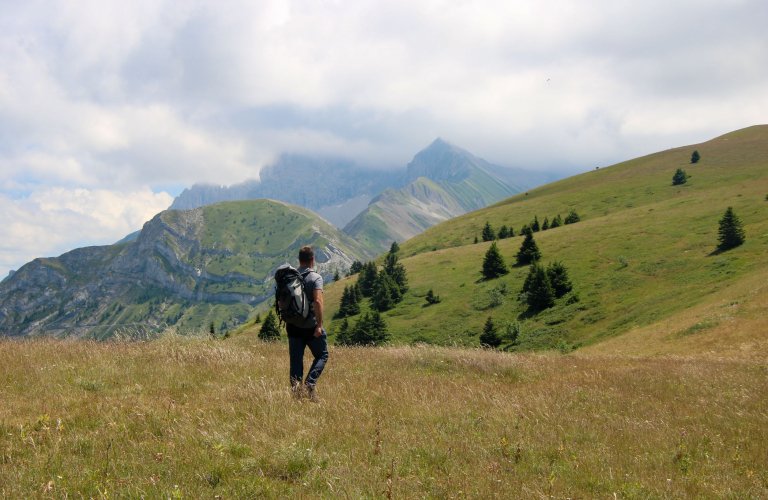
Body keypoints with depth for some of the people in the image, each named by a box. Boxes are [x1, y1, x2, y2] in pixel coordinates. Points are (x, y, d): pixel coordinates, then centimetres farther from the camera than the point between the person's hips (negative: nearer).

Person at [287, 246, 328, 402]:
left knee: (296, 360, 8)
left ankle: (296, 389, 1)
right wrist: (319, 325, -20)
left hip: (293, 326, 4)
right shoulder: (315, 278, -10)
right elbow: (318, 301, -22)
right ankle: (310, 383, -6)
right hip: (311, 326, -4)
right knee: (322, 355, 12)